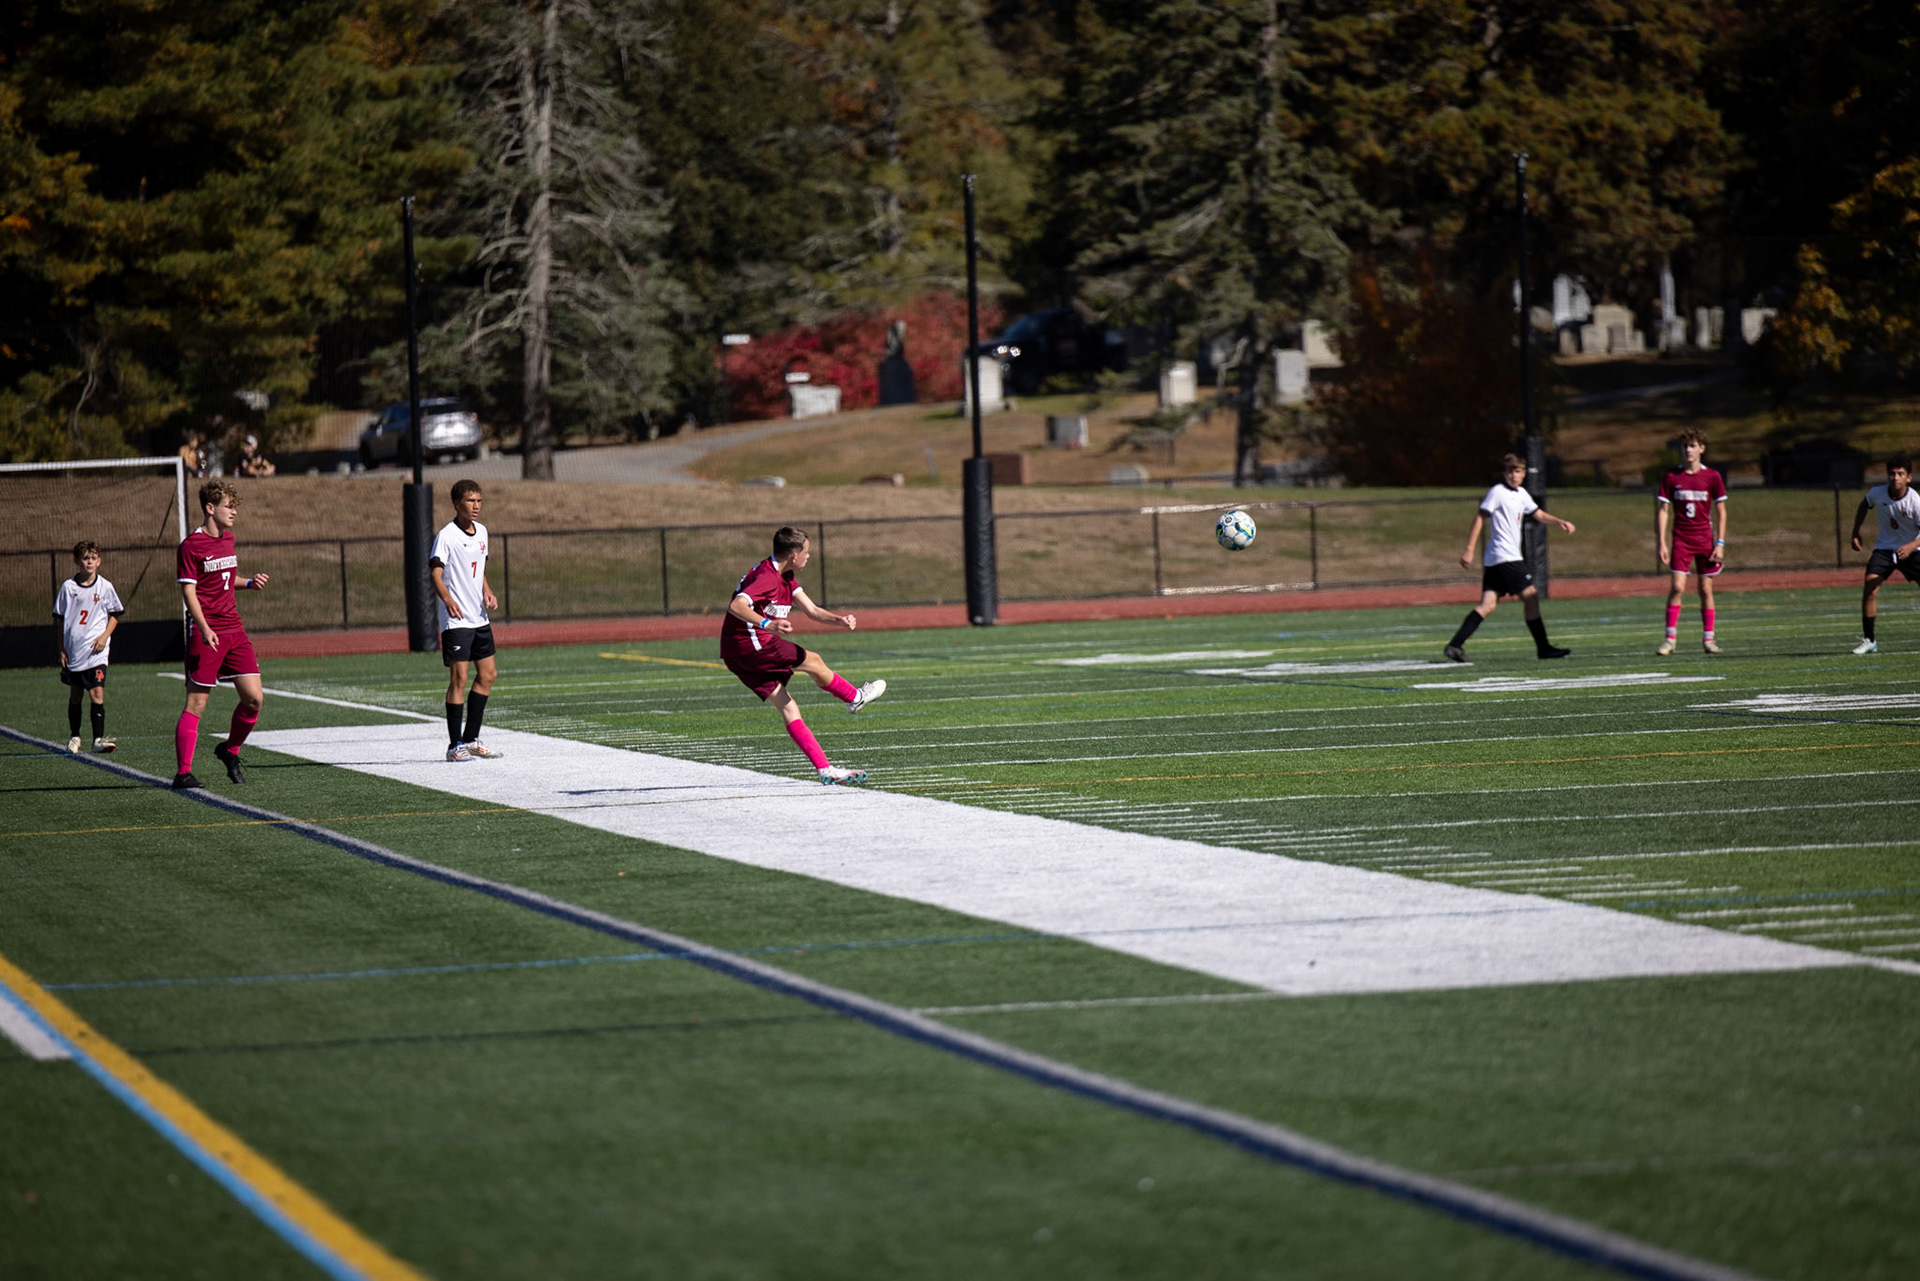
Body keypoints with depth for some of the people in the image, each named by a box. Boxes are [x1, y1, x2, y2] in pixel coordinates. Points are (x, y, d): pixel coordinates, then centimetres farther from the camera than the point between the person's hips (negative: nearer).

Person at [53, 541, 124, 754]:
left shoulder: (104, 587, 0)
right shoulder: (68, 587, 2)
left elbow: (115, 615, 10)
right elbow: (61, 619, 7)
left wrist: (104, 636, -6)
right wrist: (62, 650, 4)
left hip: (96, 651, -2)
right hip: (73, 652, 2)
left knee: (97, 693, -12)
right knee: (75, 695, 11)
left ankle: (99, 739, -12)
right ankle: (74, 737, 26)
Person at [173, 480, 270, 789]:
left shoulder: (228, 539, 14)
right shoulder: (192, 545, -9)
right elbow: (188, 590, -12)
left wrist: (250, 583, 7)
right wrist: (205, 629, -22)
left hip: (234, 630, 7)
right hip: (206, 633, -7)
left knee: (254, 697, 1)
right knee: (196, 703, -6)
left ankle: (230, 751, 24)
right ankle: (183, 773, -3)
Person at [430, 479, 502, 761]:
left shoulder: (481, 532, 12)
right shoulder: (446, 535, -11)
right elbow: (436, 573, -19)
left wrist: (487, 592, 6)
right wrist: (448, 600, -36)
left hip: (480, 618, 8)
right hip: (456, 620, -8)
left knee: (487, 674, 9)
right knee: (458, 678, -8)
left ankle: (471, 740, 19)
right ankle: (455, 746, -4)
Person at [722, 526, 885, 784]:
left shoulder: (785, 576, 13)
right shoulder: (768, 579, -20)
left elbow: (812, 610, 13)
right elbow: (736, 606, -35)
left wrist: (838, 620, -7)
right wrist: (767, 624, -51)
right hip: (751, 644, -10)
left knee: (788, 708, 4)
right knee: (814, 662, 3)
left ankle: (826, 770, 1)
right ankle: (855, 698, 28)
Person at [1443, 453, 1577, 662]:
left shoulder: (1521, 495, 18)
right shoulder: (1497, 492, -7)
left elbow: (1539, 515, 28)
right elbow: (1479, 518, -11)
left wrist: (1560, 522, 10)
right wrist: (1469, 549, -17)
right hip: (1505, 557, -8)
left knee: (1488, 604, 0)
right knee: (1531, 596, -4)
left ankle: (1455, 645, -8)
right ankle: (1543, 647, 2)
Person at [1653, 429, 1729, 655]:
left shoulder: (1712, 477, 1)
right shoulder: (1672, 477, 1)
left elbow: (1721, 512, 4)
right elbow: (1663, 511, 2)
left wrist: (1720, 543, -3)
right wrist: (1661, 543, -4)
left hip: (1705, 540, 0)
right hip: (1681, 540, 0)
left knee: (1706, 589, 3)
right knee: (1677, 587, -11)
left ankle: (1708, 638, 12)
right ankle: (1670, 638, -7)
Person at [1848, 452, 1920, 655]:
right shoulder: (1877, 493, -12)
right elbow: (1864, 506, 13)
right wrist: (1856, 532, 10)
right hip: (1884, 548, 2)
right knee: (1870, 584, -18)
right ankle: (1868, 640, -11)